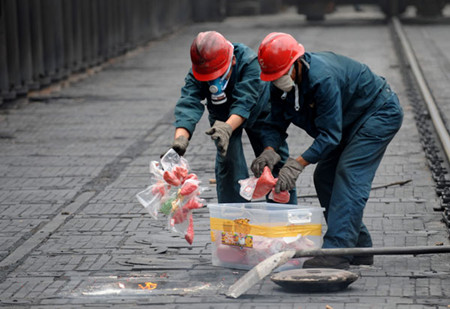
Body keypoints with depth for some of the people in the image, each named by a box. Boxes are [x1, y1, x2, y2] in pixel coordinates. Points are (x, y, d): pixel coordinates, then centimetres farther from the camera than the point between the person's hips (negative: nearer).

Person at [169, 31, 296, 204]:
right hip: (223, 116, 1)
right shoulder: (196, 75, -33)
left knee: (275, 163, 0)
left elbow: (244, 102, -49)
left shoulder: (249, 62, -41)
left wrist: (227, 128, -66)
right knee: (228, 163, -12)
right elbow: (188, 105, -45)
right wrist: (180, 139, -63)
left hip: (257, 111, -1)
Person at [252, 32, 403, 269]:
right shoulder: (281, 85, -10)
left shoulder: (323, 78, -37)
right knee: (324, 177, 4)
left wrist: (298, 163, -42)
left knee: (349, 175, -22)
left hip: (380, 113, -9)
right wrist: (269, 150, -27)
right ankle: (359, 247, 10)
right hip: (351, 121, 10)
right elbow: (276, 123, -6)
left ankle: (337, 251, -29)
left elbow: (330, 133, -36)